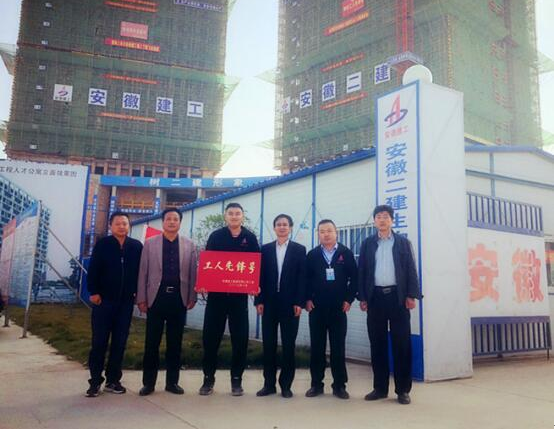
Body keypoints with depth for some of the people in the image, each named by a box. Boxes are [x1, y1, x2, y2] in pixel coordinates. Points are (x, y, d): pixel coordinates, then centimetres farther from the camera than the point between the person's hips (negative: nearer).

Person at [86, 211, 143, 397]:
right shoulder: (102, 244, 0)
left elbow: (141, 270, 7)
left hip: (126, 301, 2)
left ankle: (113, 380, 16)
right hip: (104, 299, -2)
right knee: (99, 341, 2)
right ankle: (95, 381, 11)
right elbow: (93, 269, -3)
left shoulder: (137, 246, 5)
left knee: (119, 342, 6)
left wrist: (139, 293, 2)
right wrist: (93, 292, -8)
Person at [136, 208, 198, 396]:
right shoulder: (150, 243, 5)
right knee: (152, 342, 4)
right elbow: (143, 272, 3)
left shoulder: (189, 245, 6)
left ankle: (172, 381, 19)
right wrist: (141, 298, -1)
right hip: (156, 296, 0)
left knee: (175, 343, 8)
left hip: (179, 298, 1)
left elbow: (192, 273, 6)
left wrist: (192, 297, 1)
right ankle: (149, 382, 16)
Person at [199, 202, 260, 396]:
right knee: (210, 336, 3)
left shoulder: (250, 238, 5)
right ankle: (208, 378, 17)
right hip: (216, 293, 0)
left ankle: (237, 379, 17)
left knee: (240, 338, 4)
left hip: (240, 295, 0)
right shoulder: (216, 236, 3)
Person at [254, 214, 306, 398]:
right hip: (269, 302, 2)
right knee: (268, 344, 6)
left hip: (290, 303, -2)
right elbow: (260, 276, 5)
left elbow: (302, 277, -1)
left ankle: (286, 385, 14)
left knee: (288, 345, 4)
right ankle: (269, 383, 16)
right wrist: (259, 300, -2)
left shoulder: (299, 249, 4)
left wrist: (299, 302, -9)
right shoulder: (265, 249, 9)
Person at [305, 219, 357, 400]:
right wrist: (307, 299, -4)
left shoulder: (346, 253, 3)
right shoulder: (312, 255, 5)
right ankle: (316, 384, 16)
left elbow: (354, 278, 1)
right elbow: (306, 279, 4)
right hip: (316, 307, 1)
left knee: (338, 347, 5)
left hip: (338, 307, -1)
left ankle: (339, 385, 14)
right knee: (317, 347, 7)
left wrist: (349, 299, -5)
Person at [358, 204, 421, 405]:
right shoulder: (367, 244, 11)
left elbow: (411, 269, 3)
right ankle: (380, 387, 15)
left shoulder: (403, 242, 8)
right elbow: (362, 271, 8)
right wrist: (362, 298, 1)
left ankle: (403, 389, 8)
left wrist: (411, 295, -7)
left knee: (401, 344, 0)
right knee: (377, 344, 5)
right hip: (376, 297, 2)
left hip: (398, 296, -1)